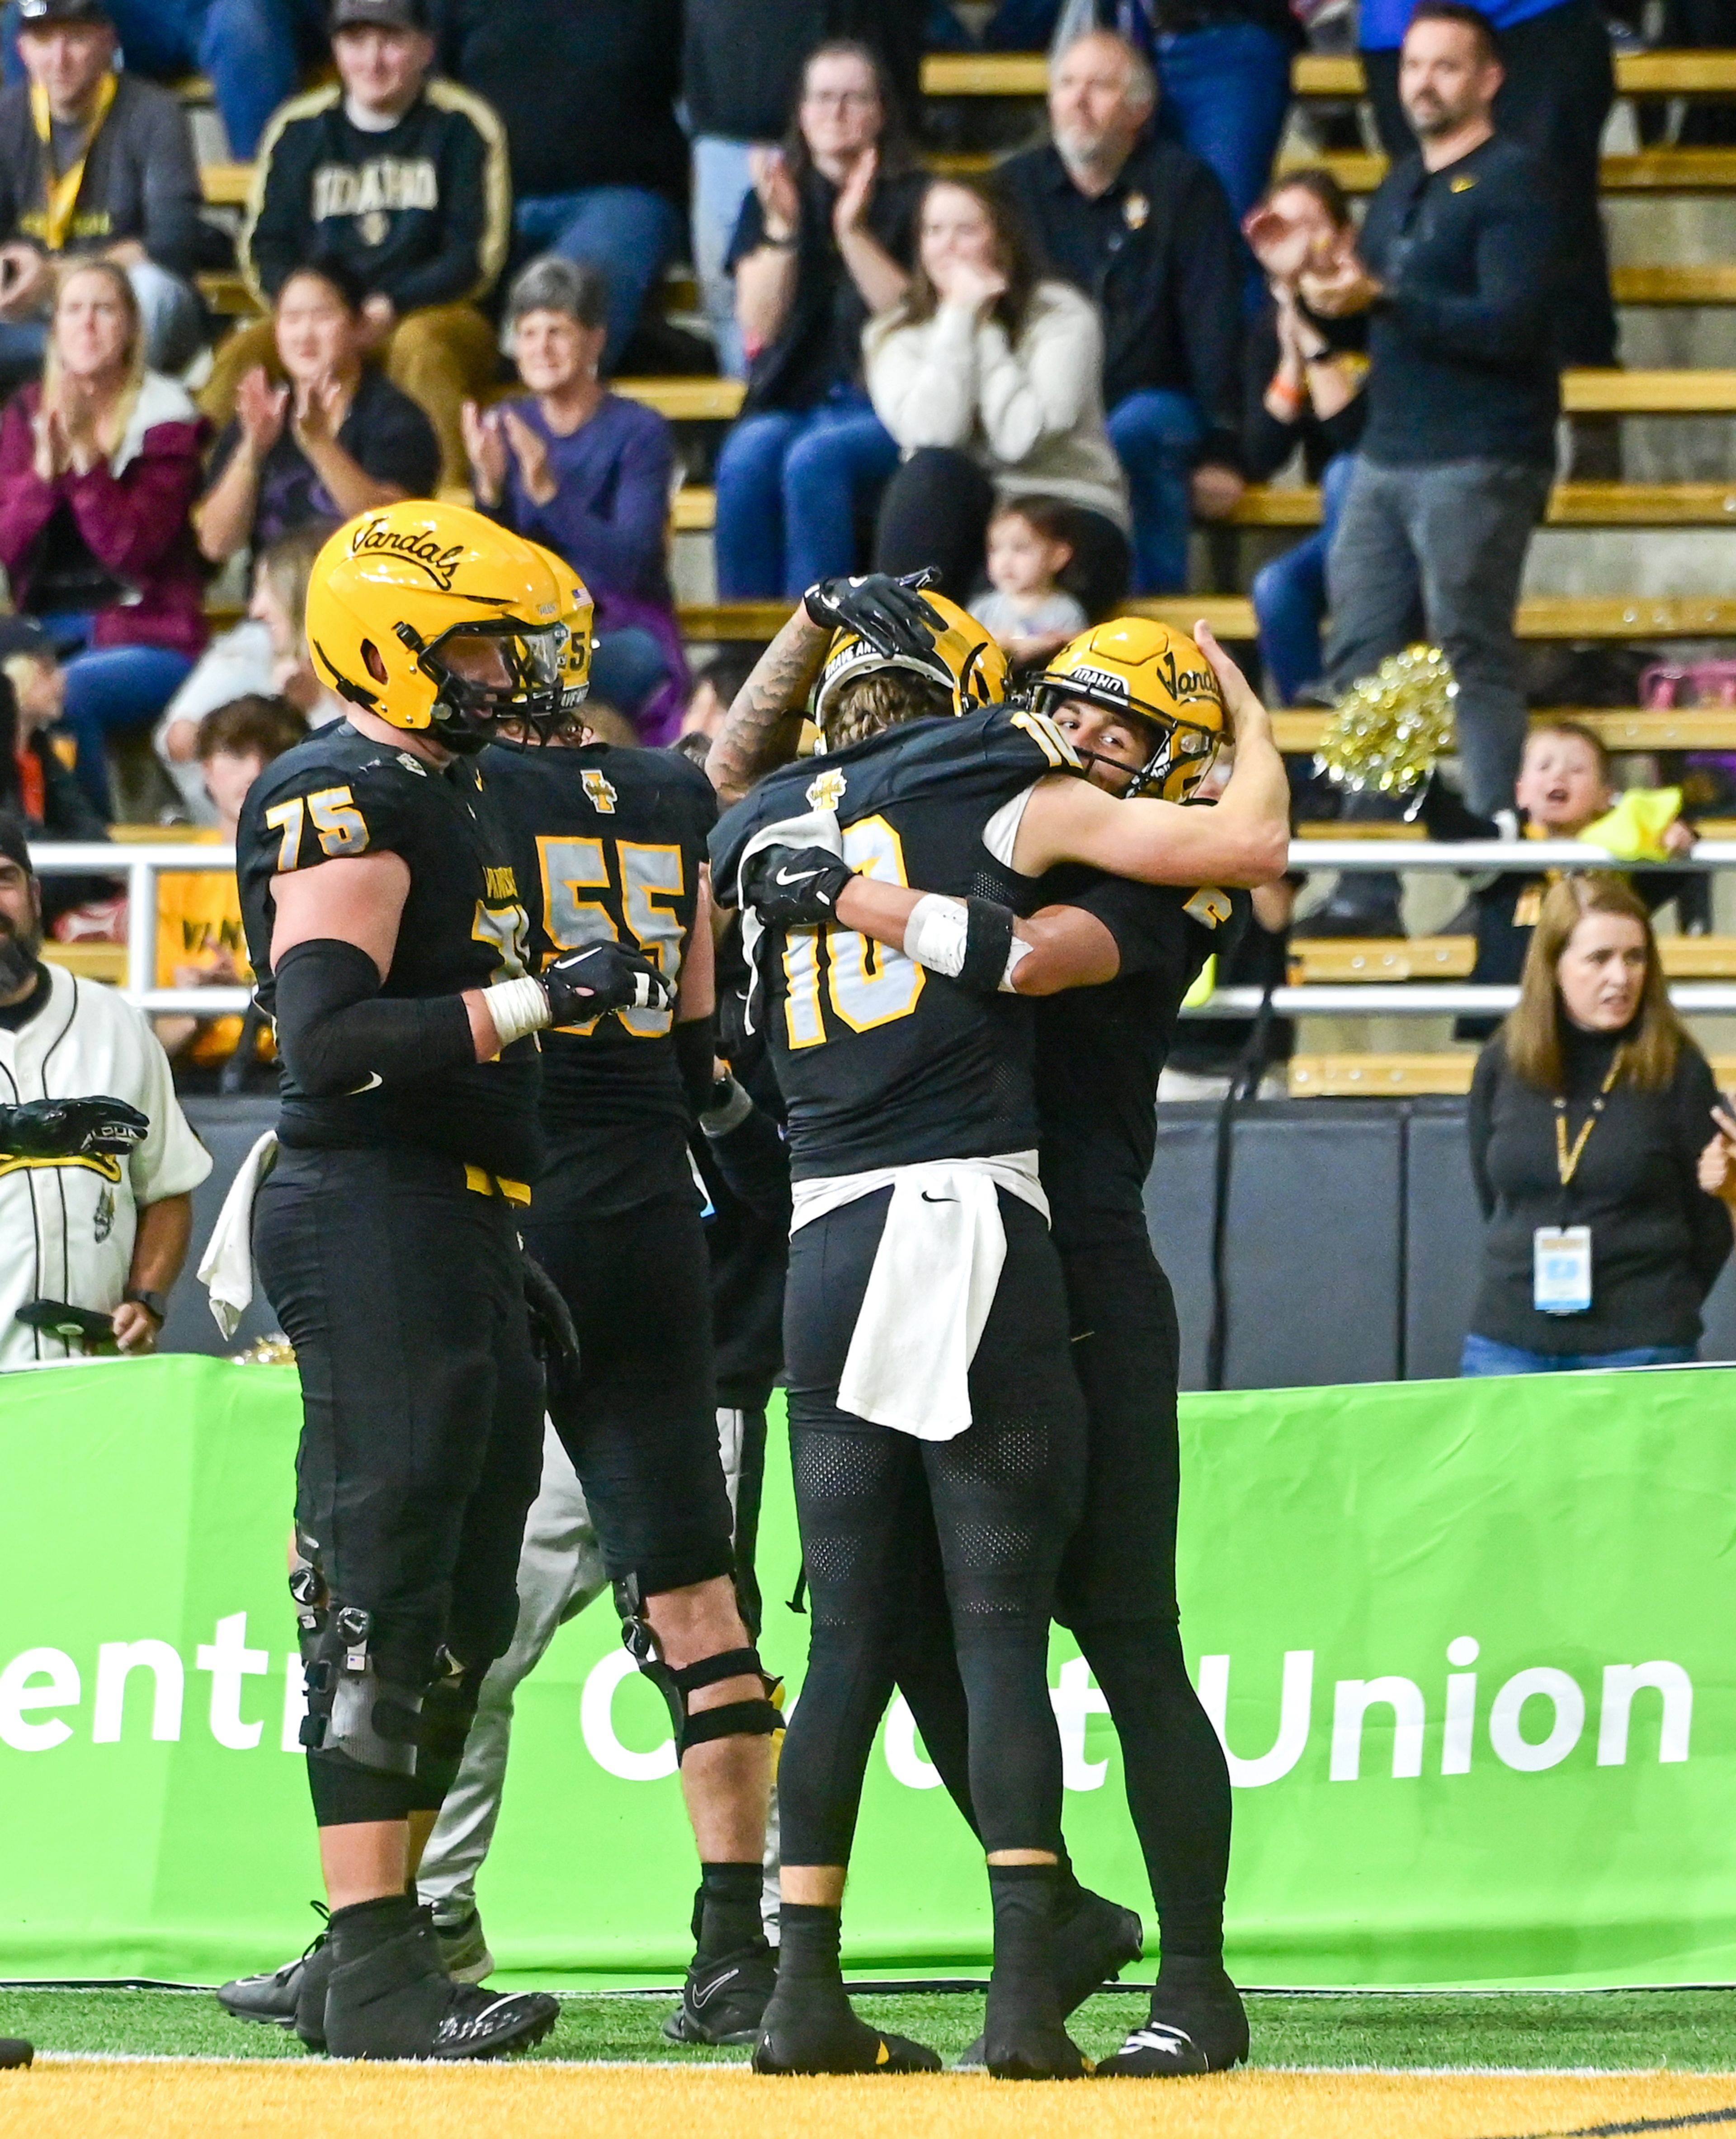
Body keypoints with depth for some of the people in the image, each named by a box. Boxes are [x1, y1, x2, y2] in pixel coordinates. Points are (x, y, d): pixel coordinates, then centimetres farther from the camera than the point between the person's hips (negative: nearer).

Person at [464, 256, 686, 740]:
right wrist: (491, 489, -18)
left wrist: (548, 491, -30)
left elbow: (628, 564, -19)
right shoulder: (504, 427, 7)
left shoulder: (639, 432, -6)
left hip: (625, 632, -4)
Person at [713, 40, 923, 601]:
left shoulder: (911, 200, 5)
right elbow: (759, 327, 3)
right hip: (790, 401, 3)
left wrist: (854, 232, -16)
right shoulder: (773, 196, 14)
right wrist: (782, 228, -9)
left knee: (813, 460, -34)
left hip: (885, 406, -3)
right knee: (747, 460, -30)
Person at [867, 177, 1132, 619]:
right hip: (957, 524, 3)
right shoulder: (895, 336, 4)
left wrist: (982, 325, -12)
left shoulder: (1062, 317, -3)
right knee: (934, 471, -31)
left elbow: (1020, 438, -18)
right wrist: (960, 316, -13)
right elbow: (935, 434, -16)